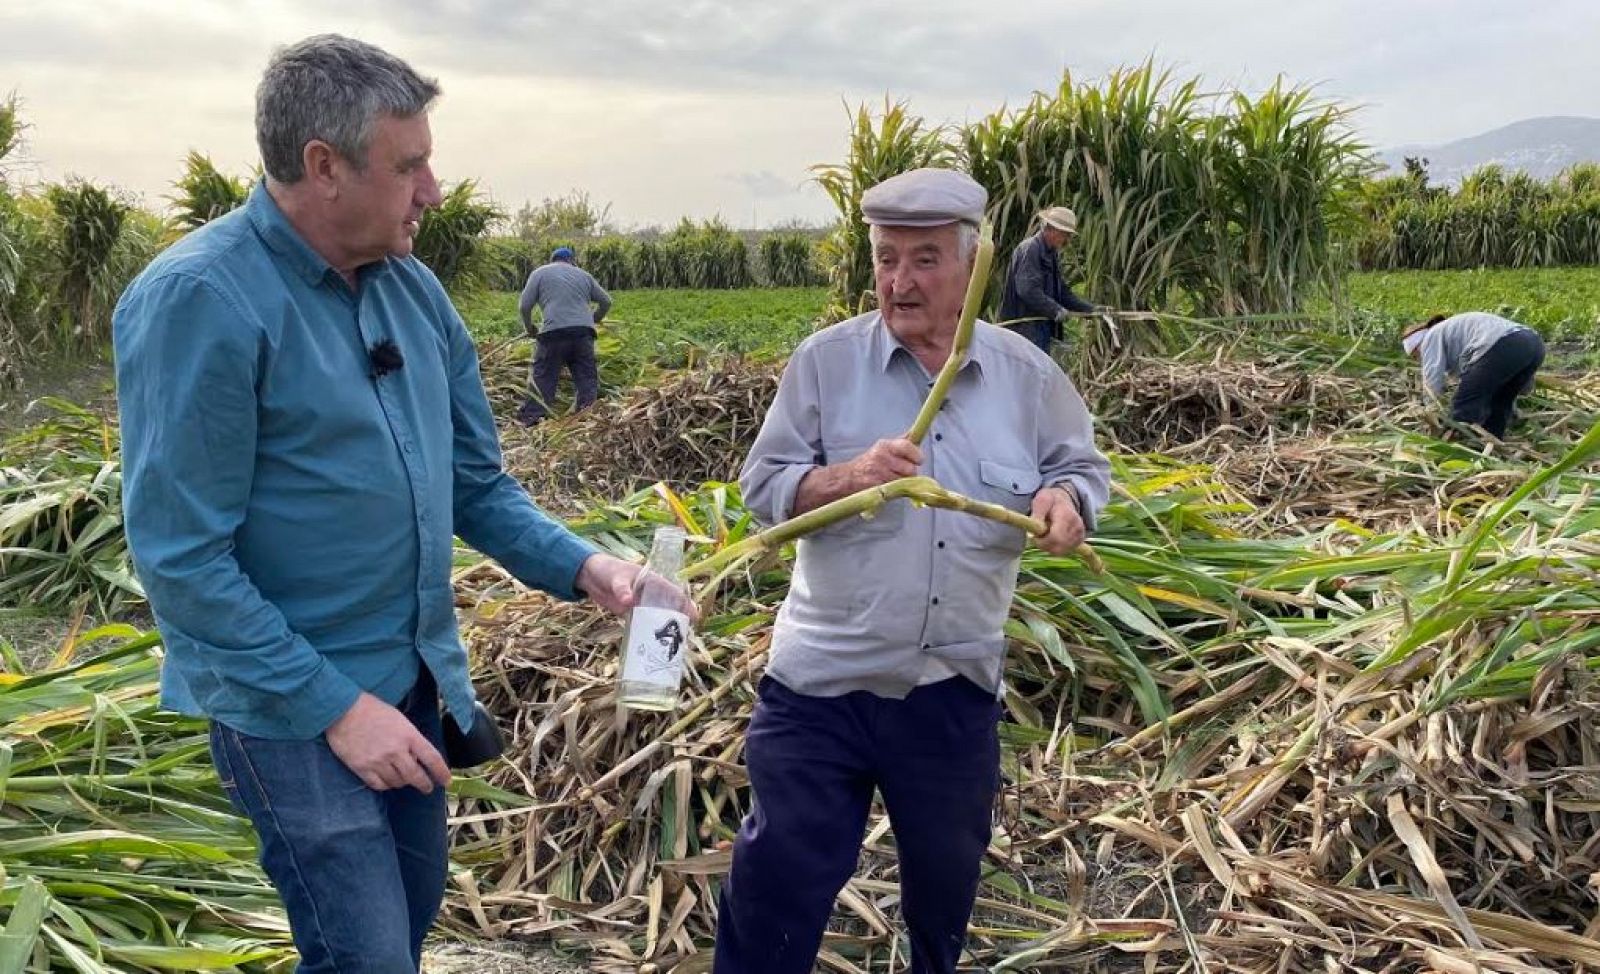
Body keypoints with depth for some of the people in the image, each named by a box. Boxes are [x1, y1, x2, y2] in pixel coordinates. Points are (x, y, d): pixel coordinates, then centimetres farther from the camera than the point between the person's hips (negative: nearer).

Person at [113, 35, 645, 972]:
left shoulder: (413, 288, 2)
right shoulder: (200, 300, -20)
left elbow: (477, 482, 7)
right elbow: (181, 558, -21)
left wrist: (581, 564, -9)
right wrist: (334, 703, -20)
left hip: (411, 678, 7)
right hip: (293, 702, -7)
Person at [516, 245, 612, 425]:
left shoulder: (540, 273, 13)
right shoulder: (584, 274, 22)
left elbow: (524, 307, 6)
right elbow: (606, 302, 23)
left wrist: (530, 328, 22)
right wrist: (593, 320, 39)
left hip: (554, 332, -2)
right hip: (584, 333, 2)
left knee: (543, 380, 1)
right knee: (587, 380, 8)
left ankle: (530, 421, -2)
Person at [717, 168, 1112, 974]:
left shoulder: (1027, 375, -1)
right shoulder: (825, 359, -7)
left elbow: (1084, 468, 10)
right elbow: (761, 487, -5)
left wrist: (1064, 500, -14)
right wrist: (847, 475, -25)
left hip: (956, 686, 3)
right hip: (823, 680, -2)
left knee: (946, 873, 24)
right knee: (778, 877, 3)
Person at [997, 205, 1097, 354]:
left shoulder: (1053, 254, 17)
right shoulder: (1029, 249, -14)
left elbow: (1062, 291, 21)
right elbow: (1027, 290, -24)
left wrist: (1090, 309, 11)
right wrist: (1055, 309, -23)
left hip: (1043, 324, 10)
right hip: (1025, 326, -10)